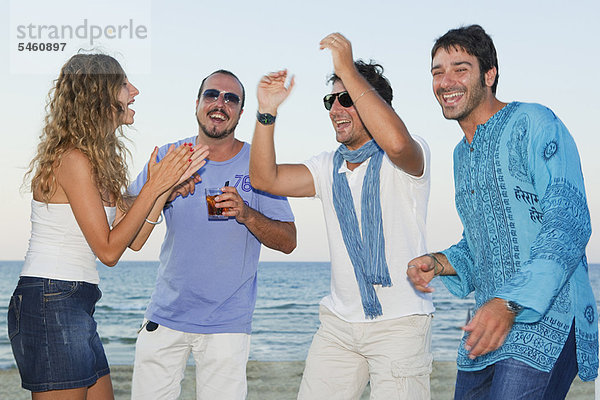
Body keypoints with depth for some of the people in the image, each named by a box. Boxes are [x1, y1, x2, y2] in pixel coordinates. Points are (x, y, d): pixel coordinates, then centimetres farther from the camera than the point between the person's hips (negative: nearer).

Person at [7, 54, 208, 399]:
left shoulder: (96, 157, 13)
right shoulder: (73, 159, -15)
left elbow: (131, 238, 12)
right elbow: (109, 249, -16)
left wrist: (170, 183, 9)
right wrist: (154, 187, -12)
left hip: (77, 307, 10)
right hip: (50, 305, -10)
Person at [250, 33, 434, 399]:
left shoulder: (409, 158, -7)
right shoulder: (328, 167, 12)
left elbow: (397, 143, -32)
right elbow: (266, 179, 2)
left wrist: (349, 71, -29)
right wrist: (267, 113, -9)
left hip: (400, 323, -5)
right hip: (339, 321, 5)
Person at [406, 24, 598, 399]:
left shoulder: (532, 124, -8)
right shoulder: (463, 154, 19)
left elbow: (569, 226, -18)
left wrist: (510, 302, -26)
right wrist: (439, 263, 5)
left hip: (545, 316, -8)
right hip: (488, 323, 8)